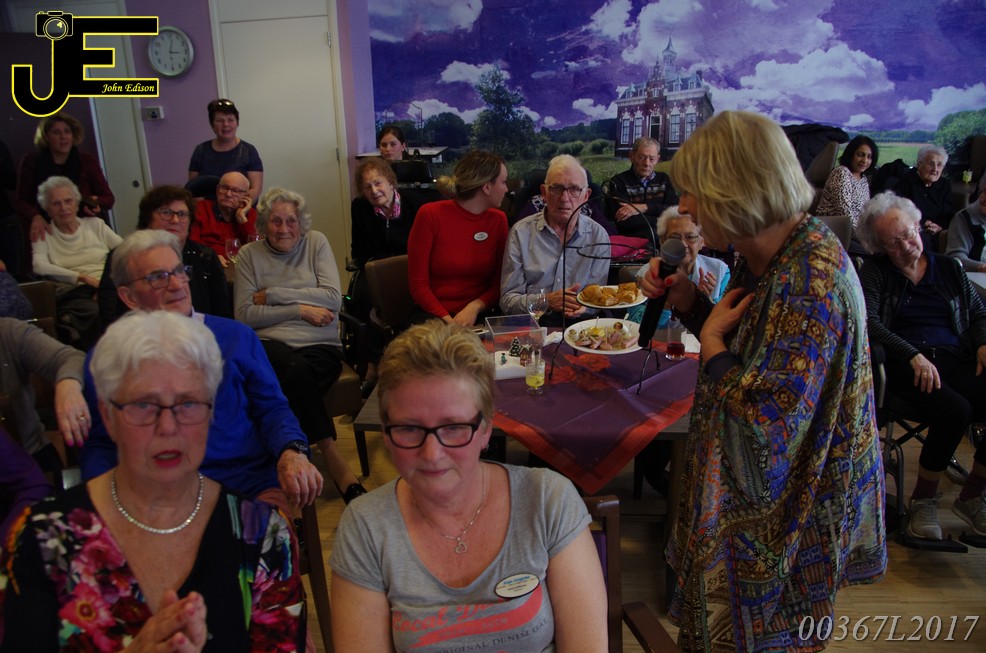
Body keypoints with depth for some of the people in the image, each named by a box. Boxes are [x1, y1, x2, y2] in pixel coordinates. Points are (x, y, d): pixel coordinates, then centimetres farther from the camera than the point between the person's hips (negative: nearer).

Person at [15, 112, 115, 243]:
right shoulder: (31, 162, 4)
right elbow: (21, 201, 2)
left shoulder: (88, 161, 5)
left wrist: (96, 202, -18)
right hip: (50, 232, 0)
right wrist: (35, 217, -20)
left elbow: (108, 198, 6)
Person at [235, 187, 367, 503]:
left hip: (320, 346, 0)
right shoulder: (249, 254, 11)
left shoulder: (317, 243, 11)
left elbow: (333, 298, -1)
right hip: (269, 345, 0)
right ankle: (336, 463, -30)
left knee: (296, 375, -35)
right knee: (295, 369, -35)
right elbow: (244, 315, 2)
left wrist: (273, 294, -2)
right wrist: (300, 309, -5)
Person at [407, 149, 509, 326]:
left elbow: (498, 284, 7)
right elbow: (418, 284, -6)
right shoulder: (430, 215, -6)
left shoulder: (498, 219, 4)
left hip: (478, 316, 4)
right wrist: (449, 321, -19)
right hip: (434, 315, -4)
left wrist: (475, 307, -13)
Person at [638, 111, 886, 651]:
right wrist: (689, 304, -3)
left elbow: (763, 432, -31)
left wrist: (711, 342, -18)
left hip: (780, 513, -9)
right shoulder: (769, 256, -1)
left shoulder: (811, 281, -31)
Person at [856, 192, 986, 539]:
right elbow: (867, 321, -8)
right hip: (907, 367, -4)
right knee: (955, 410, -32)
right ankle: (923, 499, -8)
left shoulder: (949, 268, 21)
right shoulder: (875, 272, 7)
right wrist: (913, 355, -19)